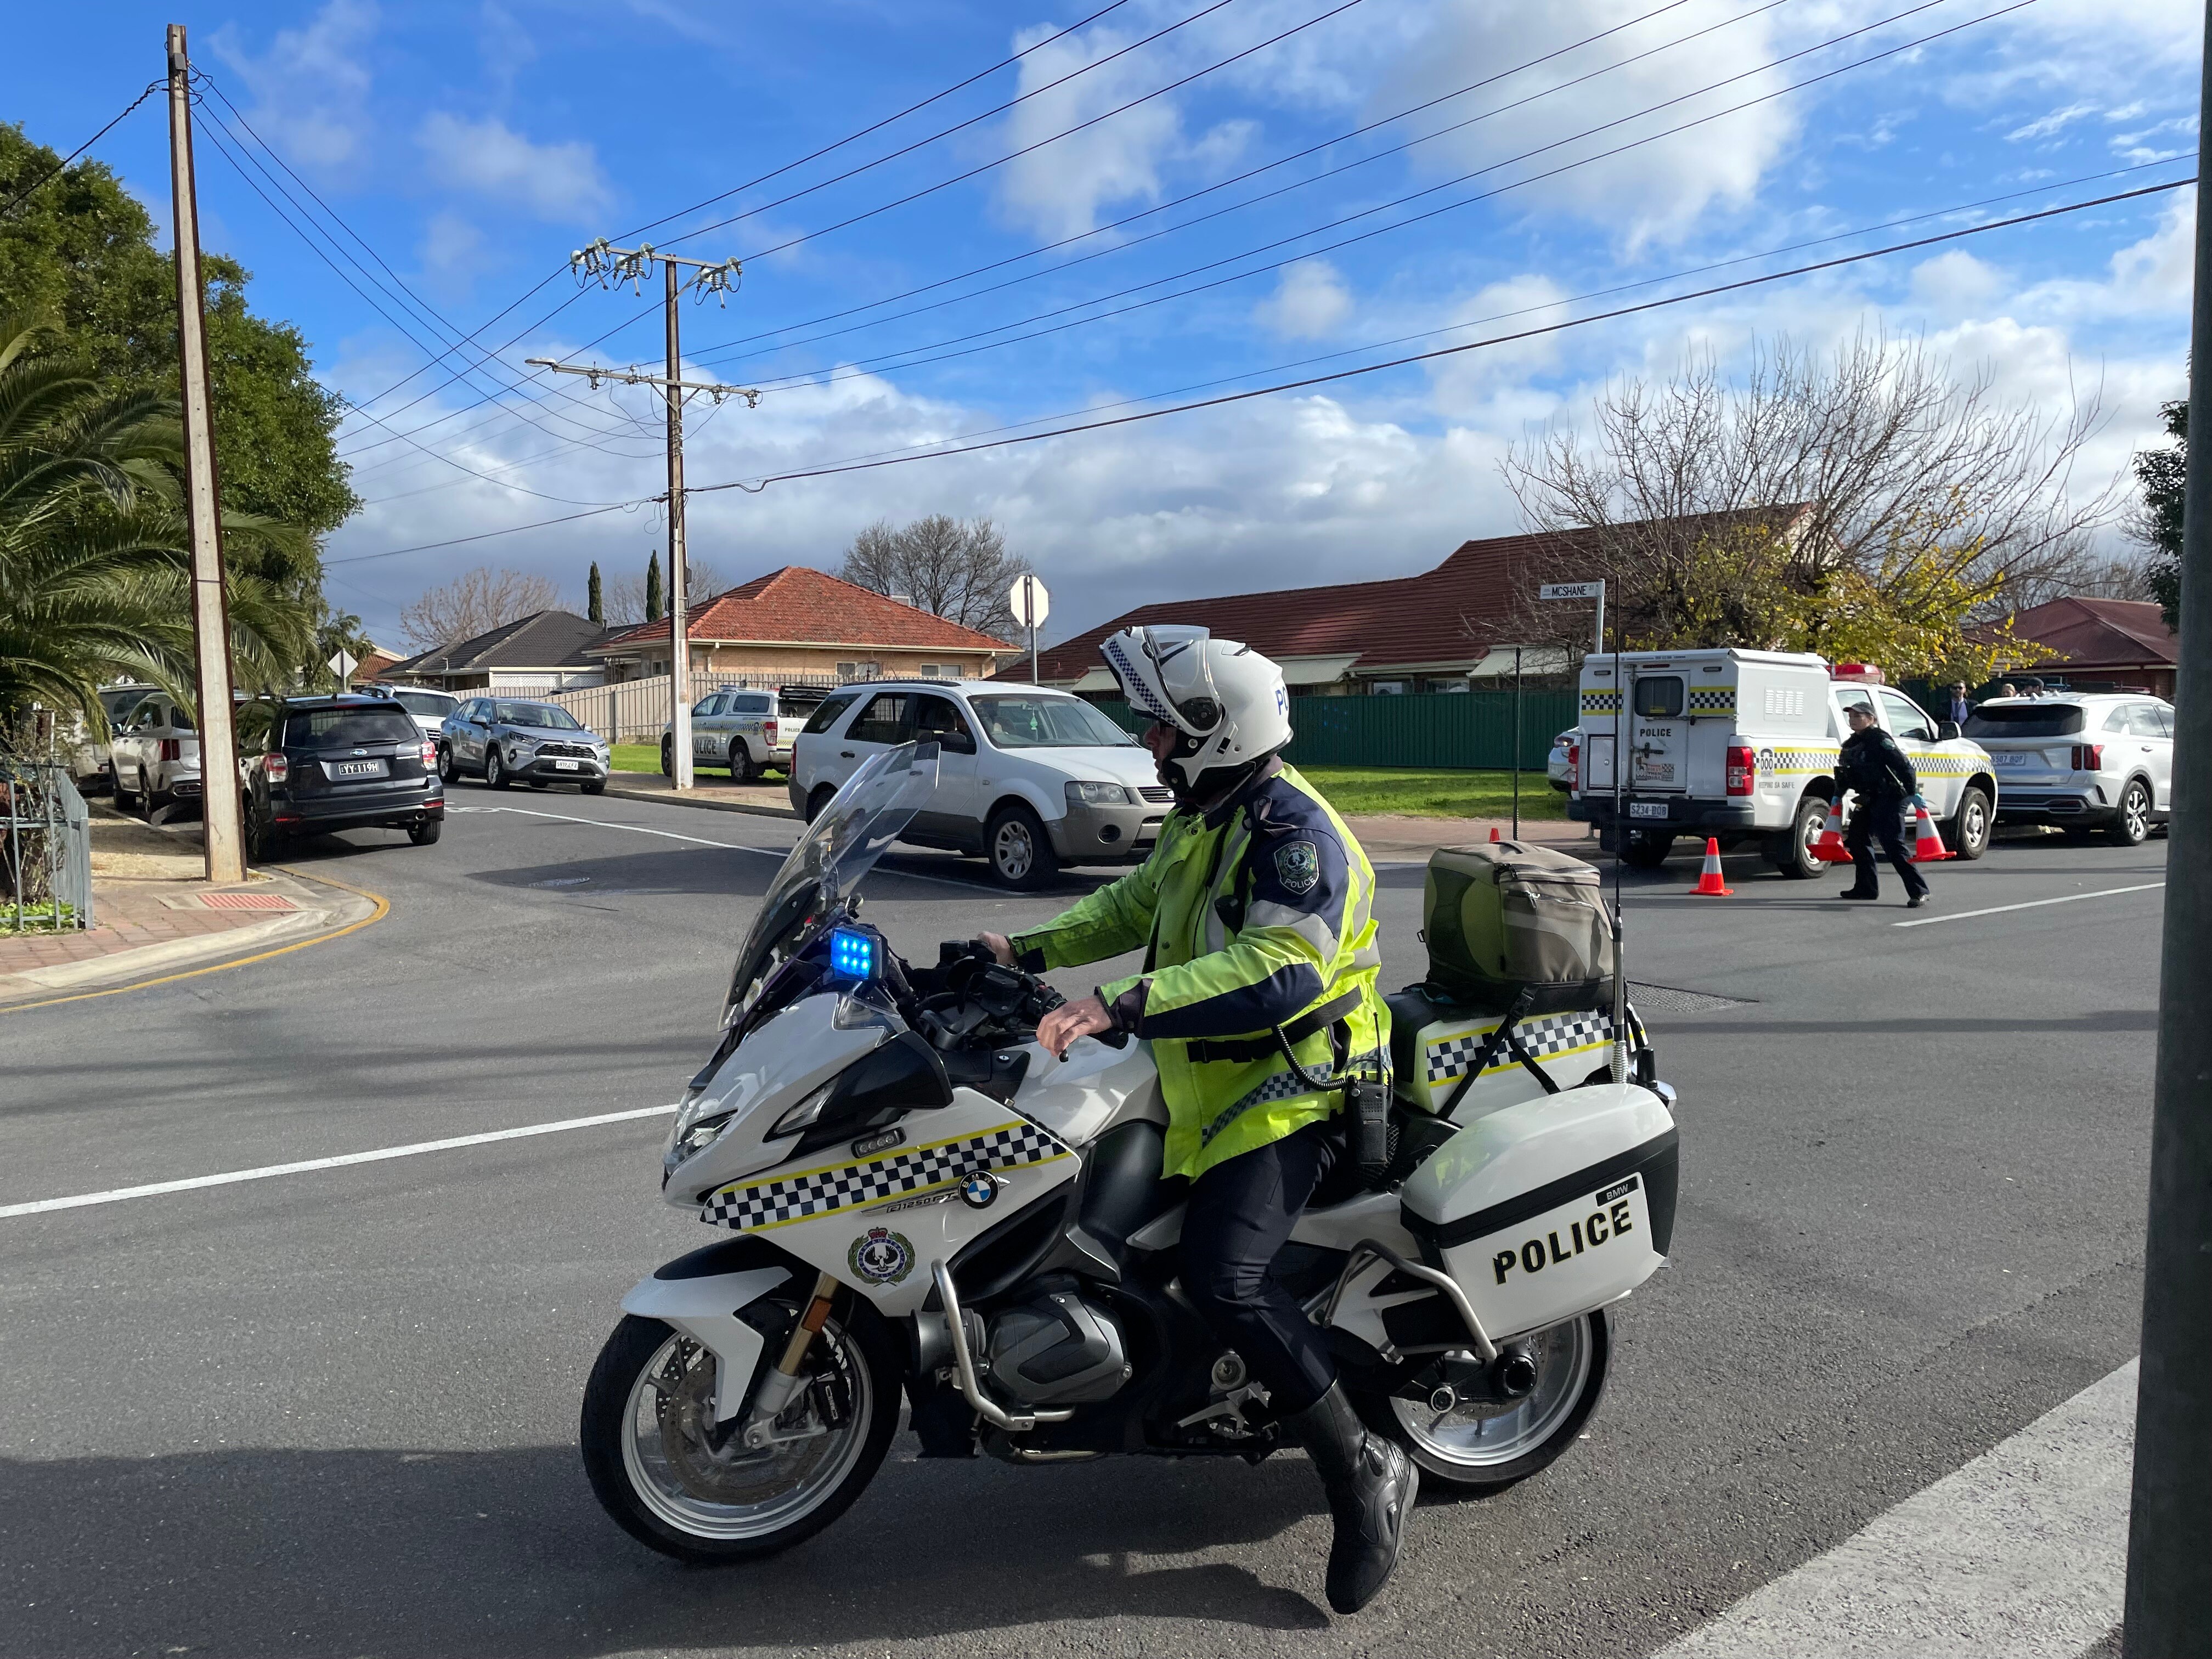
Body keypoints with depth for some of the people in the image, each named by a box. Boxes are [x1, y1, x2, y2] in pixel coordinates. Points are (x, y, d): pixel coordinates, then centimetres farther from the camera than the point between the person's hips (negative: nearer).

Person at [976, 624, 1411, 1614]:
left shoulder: (1292, 833, -21)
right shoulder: (1204, 818, 11)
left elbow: (1282, 970, -35)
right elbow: (1138, 902, 26)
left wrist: (1121, 1006, -41)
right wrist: (1032, 952, 18)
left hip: (1292, 1090, -10)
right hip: (1214, 1077, 10)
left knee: (1223, 1277, -25)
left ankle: (1364, 1471, -7)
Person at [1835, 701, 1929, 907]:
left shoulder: (1880, 740, -14)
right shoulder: (1852, 744, 14)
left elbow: (1904, 766, -20)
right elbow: (1845, 771, 26)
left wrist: (1914, 793, -24)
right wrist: (1838, 796, 27)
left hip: (1891, 798, -10)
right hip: (1870, 800, 10)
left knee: (1893, 844, -15)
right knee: (1857, 838, 12)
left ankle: (1919, 891, -13)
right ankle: (1867, 887, 22)